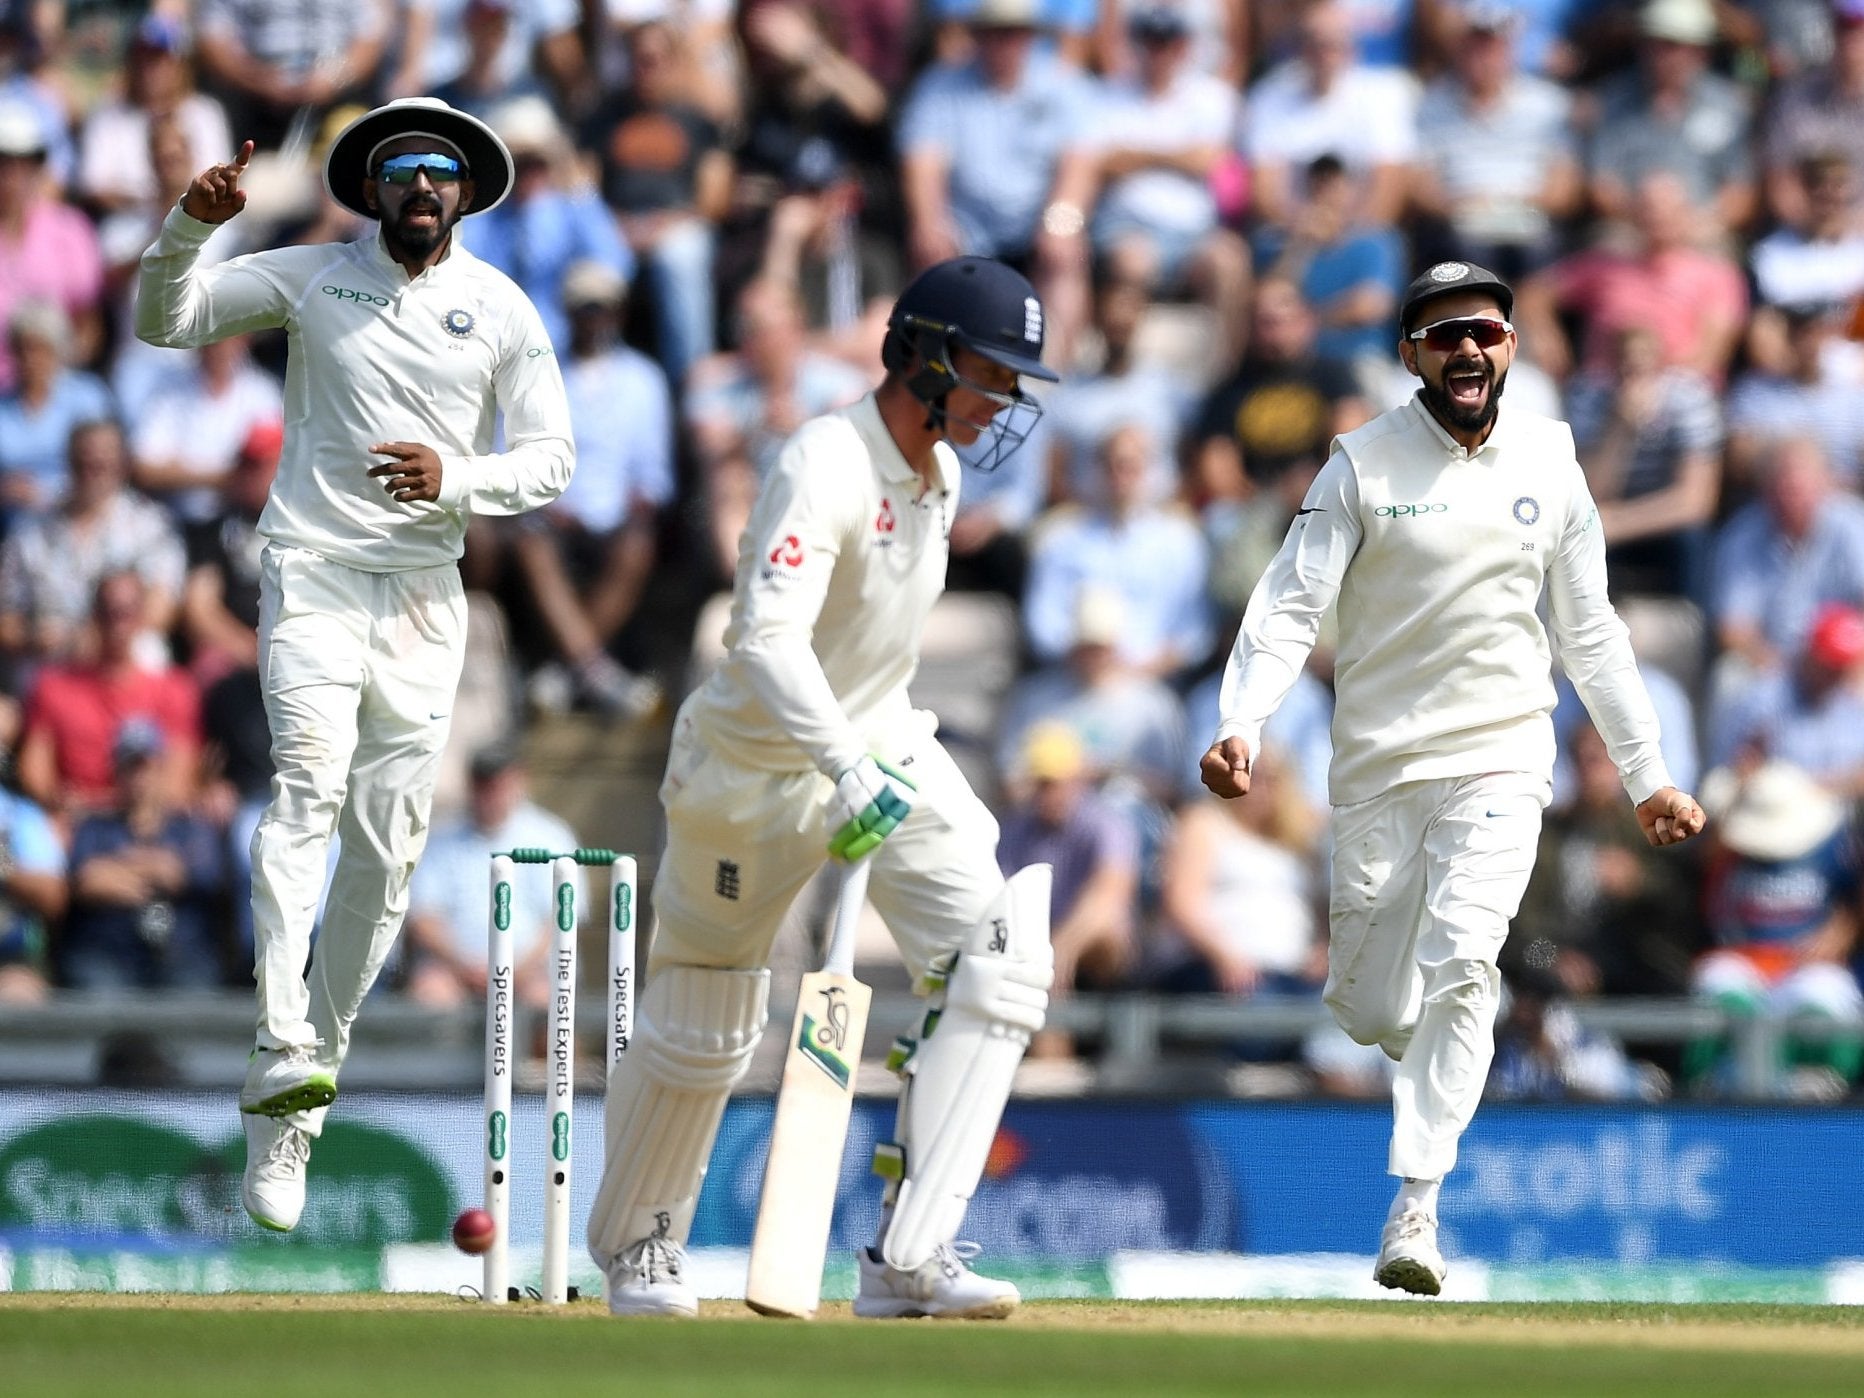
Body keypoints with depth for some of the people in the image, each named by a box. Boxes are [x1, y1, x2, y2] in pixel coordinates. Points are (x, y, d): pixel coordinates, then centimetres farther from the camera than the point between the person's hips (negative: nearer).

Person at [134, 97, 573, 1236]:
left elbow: (550, 459, 6)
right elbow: (166, 320, 3)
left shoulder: (502, 309, 7)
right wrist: (192, 224, -16)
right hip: (314, 575, -2)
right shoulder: (312, 278, 4)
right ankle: (283, 1048, -38)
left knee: (389, 846, 0)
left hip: (426, 594, 2)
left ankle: (292, 1118, 10)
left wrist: (453, 477, -13)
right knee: (310, 781, -25)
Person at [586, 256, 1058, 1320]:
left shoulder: (939, 472, 1)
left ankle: (908, 1261, -19)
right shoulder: (828, 467, -25)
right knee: (701, 1031, 7)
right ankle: (638, 1248, 35)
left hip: (880, 744, 7)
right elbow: (767, 638, -39)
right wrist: (845, 771, -50)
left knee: (999, 962, -15)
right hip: (757, 764, -7)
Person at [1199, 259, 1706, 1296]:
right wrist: (1243, 726, -25)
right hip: (1378, 769, 0)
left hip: (1500, 759, 0)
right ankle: (1444, 1060, 40)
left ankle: (1417, 1210, -22)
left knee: (1460, 967, -21)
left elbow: (1592, 633, 12)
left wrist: (1648, 778, 10)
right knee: (1369, 1012, 3)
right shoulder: (1366, 464, -3)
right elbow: (1292, 606, -9)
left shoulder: (1548, 464, 4)